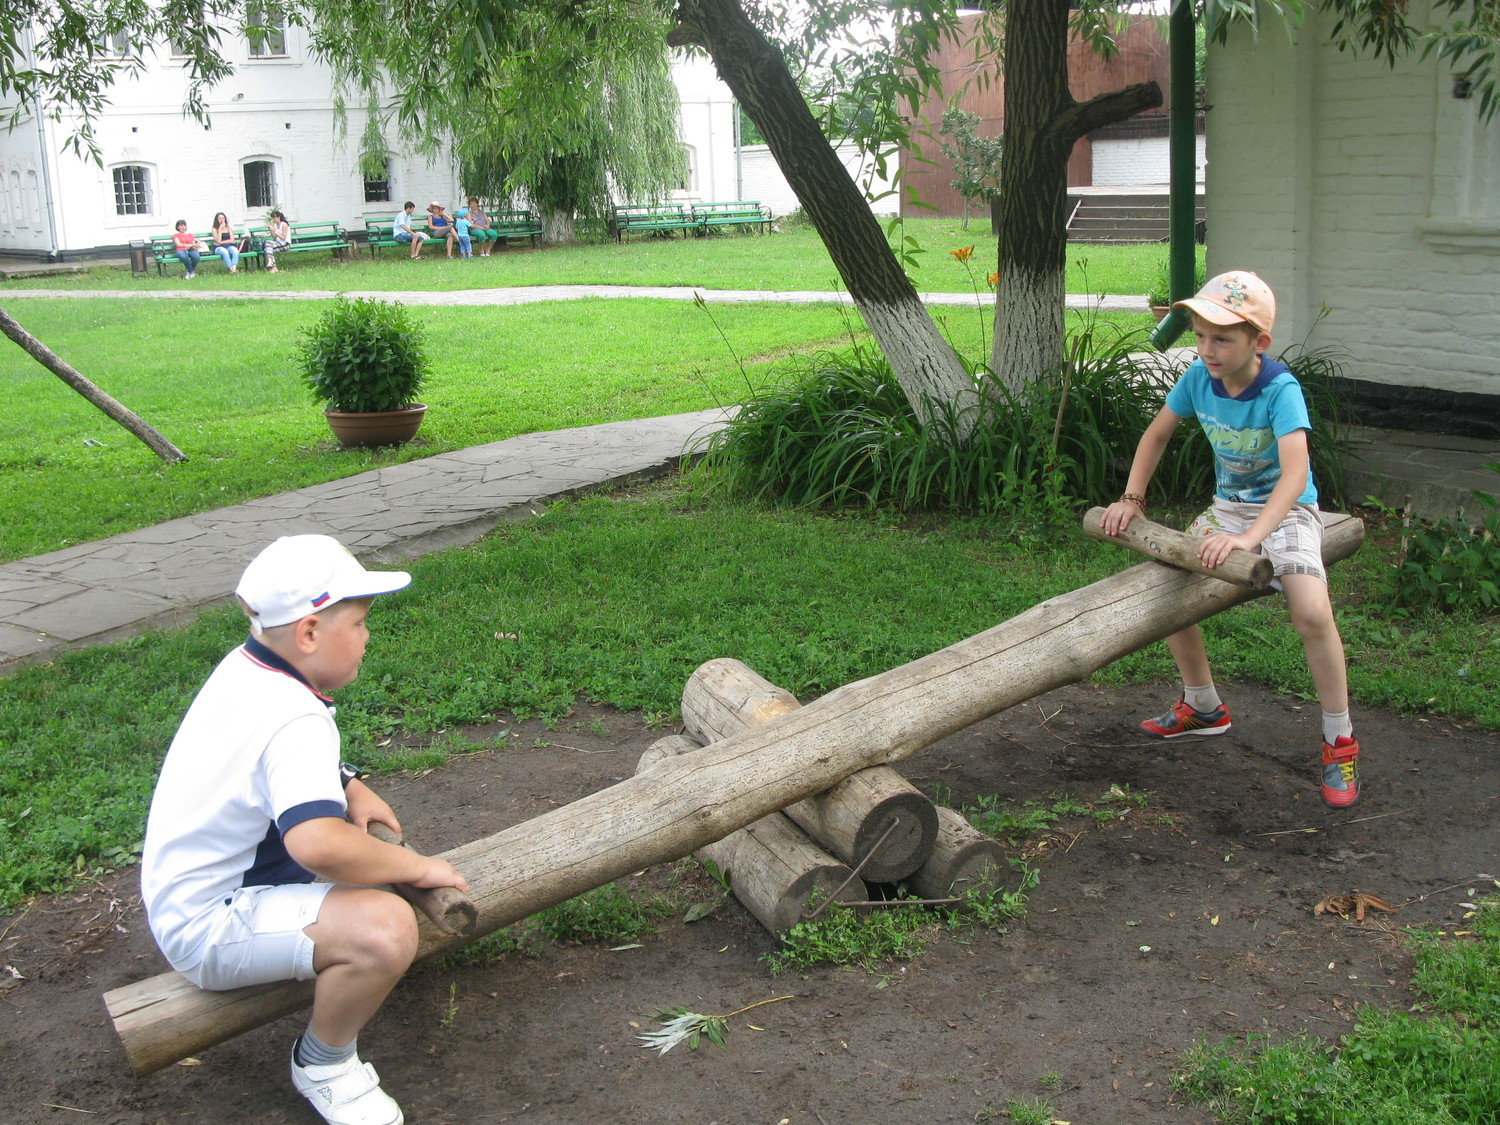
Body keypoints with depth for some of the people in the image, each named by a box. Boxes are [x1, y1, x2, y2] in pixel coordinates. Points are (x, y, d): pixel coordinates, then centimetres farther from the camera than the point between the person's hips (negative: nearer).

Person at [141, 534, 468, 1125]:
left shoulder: (241, 667, 2)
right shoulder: (295, 720, -27)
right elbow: (317, 844, -43)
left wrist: (346, 786, 8)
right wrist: (417, 867, -27)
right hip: (206, 930, -11)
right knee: (385, 928, -32)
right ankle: (323, 1064, -5)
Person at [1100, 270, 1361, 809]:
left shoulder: (1280, 389, -26)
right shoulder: (1198, 377, -9)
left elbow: (1295, 475, -36)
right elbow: (1156, 435, 8)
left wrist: (1250, 537, -48)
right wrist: (1131, 499, -4)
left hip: (1285, 511, -6)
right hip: (1228, 506, 7)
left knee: (1311, 612, -28)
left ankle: (1339, 740, -7)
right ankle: (1204, 707, 25)